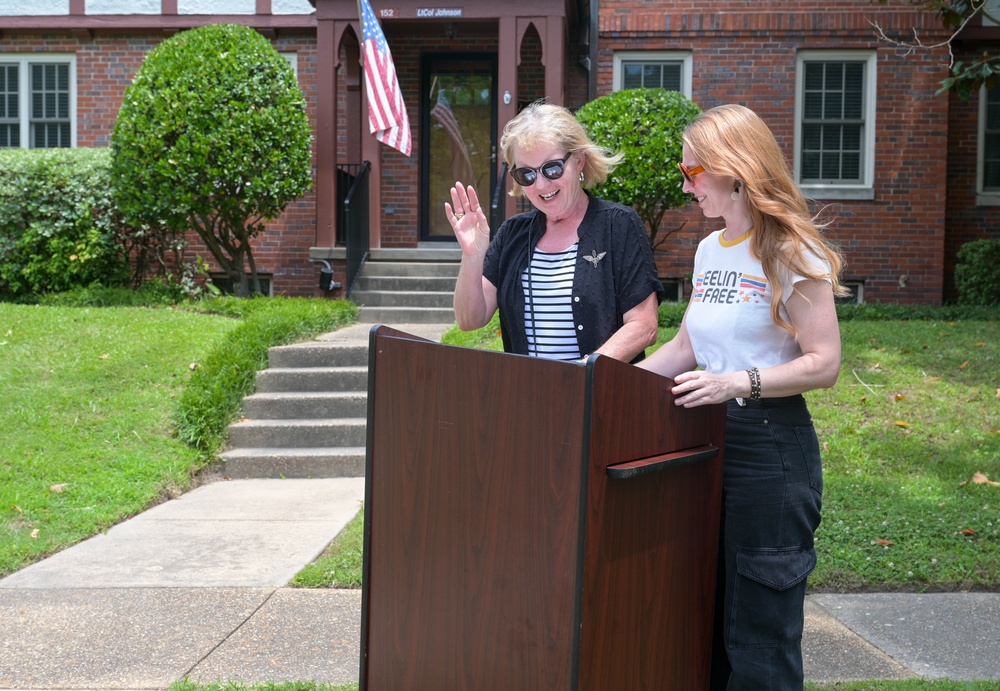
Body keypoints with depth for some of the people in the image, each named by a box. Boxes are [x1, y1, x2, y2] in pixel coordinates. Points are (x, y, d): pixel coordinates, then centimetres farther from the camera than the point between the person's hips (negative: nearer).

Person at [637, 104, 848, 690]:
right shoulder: (710, 250, 12)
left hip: (771, 445, -7)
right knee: (704, 622, 16)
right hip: (710, 440, 8)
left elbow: (824, 363, -15)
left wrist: (739, 383, -28)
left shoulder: (791, 253, -11)